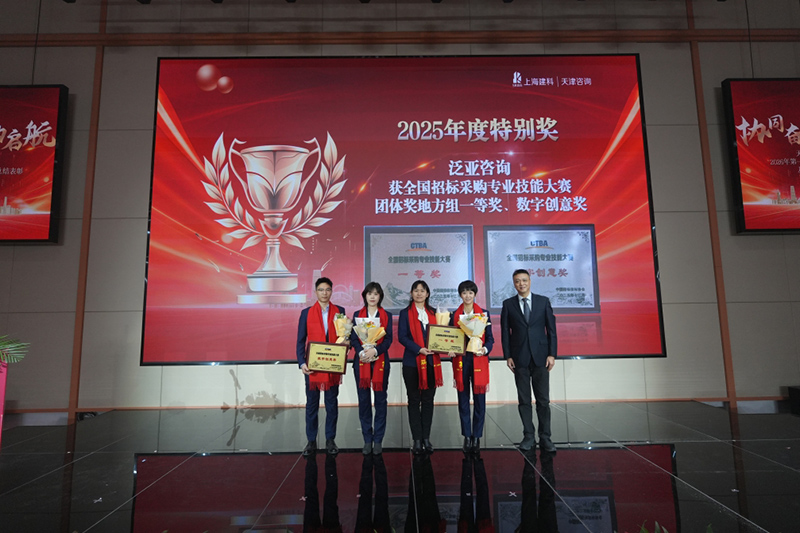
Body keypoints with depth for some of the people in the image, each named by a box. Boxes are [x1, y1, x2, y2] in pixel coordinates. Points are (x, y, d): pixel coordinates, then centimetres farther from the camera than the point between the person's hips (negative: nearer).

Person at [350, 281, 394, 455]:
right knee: (364, 401, 4)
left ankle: (378, 440, 13)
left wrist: (374, 350, -18)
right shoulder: (357, 314, 10)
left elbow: (388, 339, -1)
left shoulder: (386, 315, 7)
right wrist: (361, 352, -16)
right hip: (361, 362, 1)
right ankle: (367, 439, 15)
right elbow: (353, 338, 2)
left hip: (380, 361, -1)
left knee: (380, 400, 3)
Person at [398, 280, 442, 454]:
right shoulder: (406, 313, 3)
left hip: (431, 361, 3)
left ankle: (426, 438, 15)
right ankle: (417, 440, 10)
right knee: (414, 401, 2)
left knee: (428, 400, 6)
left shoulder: (433, 313, 13)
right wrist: (419, 349, -18)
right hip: (412, 362, -3)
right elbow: (402, 337, -6)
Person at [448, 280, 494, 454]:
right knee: (463, 401, 7)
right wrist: (451, 351, -10)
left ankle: (477, 437, 15)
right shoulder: (454, 315, 7)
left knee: (479, 401, 3)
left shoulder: (484, 313, 5)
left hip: (479, 361, -1)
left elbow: (490, 338, 4)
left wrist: (485, 349, -14)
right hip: (461, 361, 1)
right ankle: (467, 437, 18)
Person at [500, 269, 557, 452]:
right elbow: (505, 332, 5)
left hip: (540, 357, 0)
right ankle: (528, 436, 15)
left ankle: (545, 437, 12)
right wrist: (508, 356, -2)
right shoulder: (508, 304, 5)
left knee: (543, 400, 2)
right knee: (524, 400, 6)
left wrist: (552, 354, -3)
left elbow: (551, 329, 4)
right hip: (519, 359, 0)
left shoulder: (543, 301, 5)